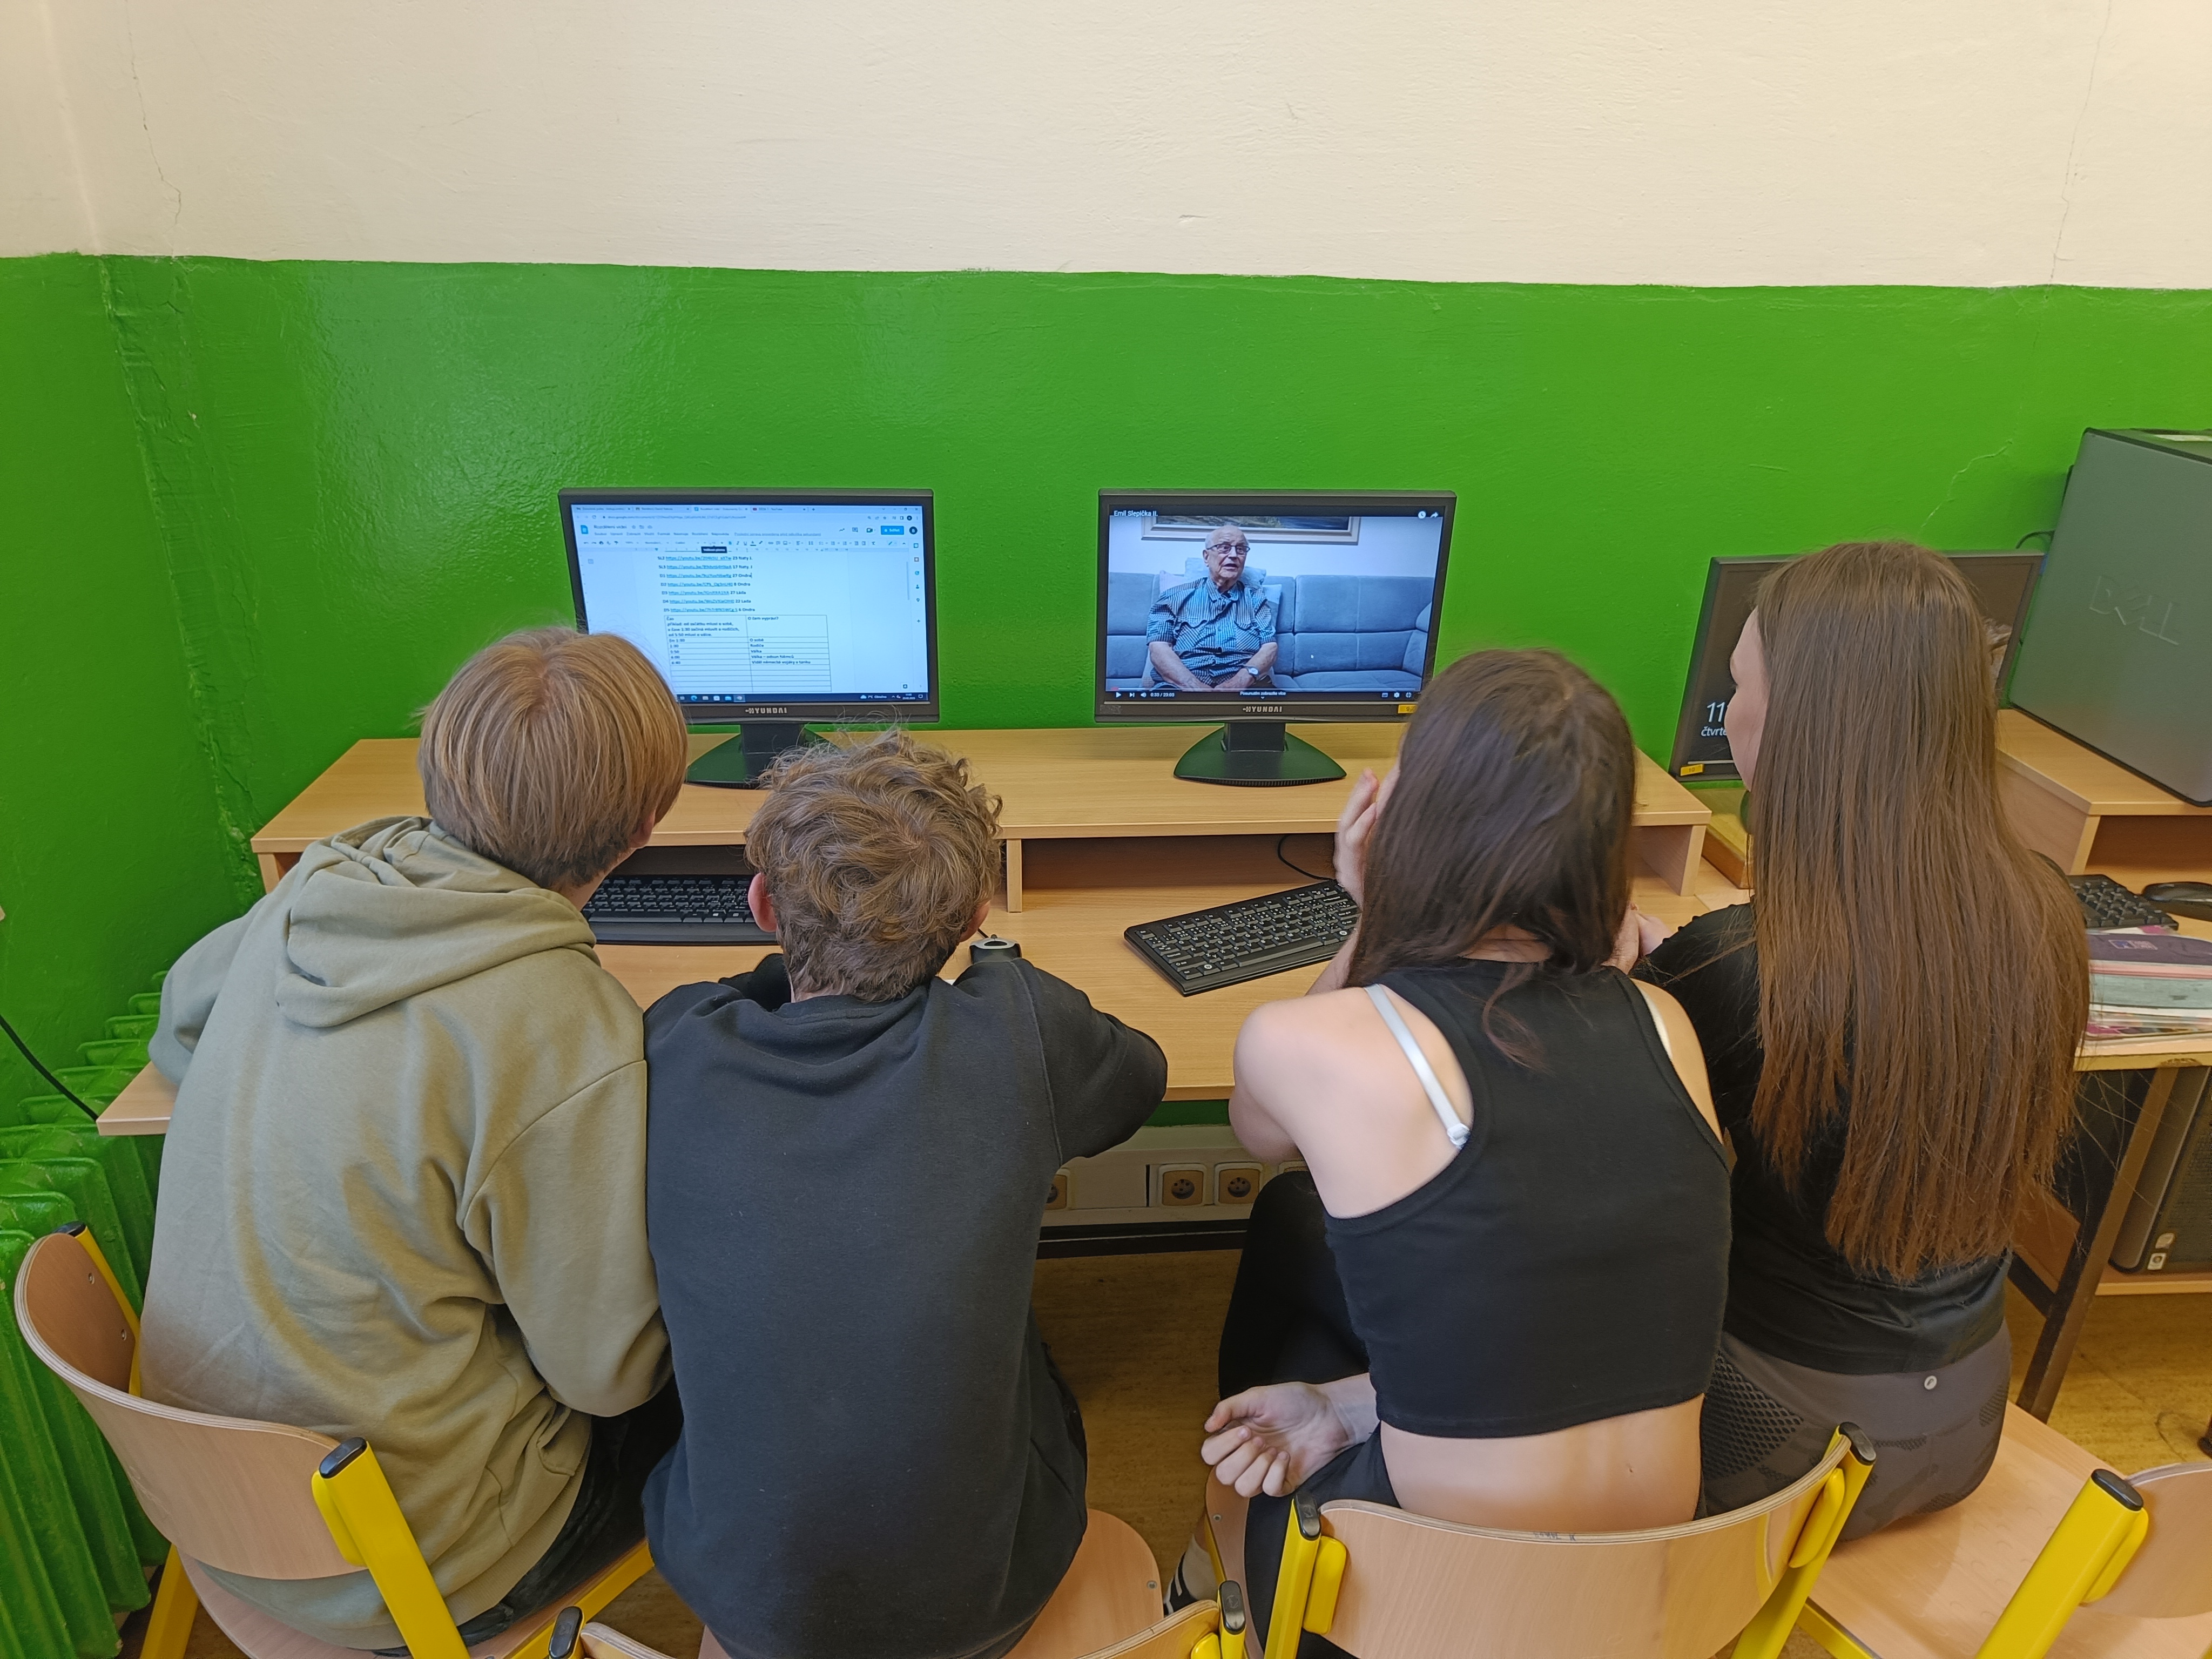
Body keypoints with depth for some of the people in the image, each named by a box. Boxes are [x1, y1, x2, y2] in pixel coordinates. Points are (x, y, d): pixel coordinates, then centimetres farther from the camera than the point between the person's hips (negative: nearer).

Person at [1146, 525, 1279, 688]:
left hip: (1246, 688, 1)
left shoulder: (1256, 598, 18)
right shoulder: (1176, 597, 12)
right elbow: (1158, 648, 1)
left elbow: (1269, 648, 7)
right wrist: (1195, 687, -17)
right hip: (1183, 687, -1)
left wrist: (1241, 682, -15)